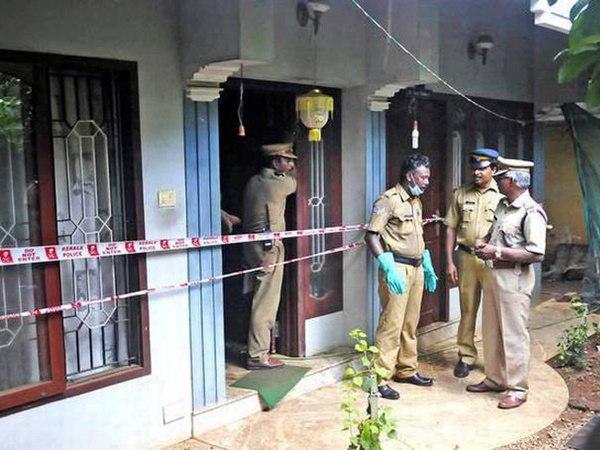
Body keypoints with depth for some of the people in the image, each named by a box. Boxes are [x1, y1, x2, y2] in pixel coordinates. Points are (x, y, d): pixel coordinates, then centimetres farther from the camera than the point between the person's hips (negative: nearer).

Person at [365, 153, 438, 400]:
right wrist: (389, 267, -22)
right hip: (397, 268, -8)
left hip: (416, 268, 8)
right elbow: (371, 235, -16)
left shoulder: (416, 202, 17)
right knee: (391, 324, -8)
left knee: (410, 324, 14)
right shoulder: (388, 200, -10)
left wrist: (428, 267, 22)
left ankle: (406, 370, 26)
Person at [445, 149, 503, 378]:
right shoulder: (461, 194, 6)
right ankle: (466, 356, 21)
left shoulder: (502, 195, -2)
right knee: (467, 309, 9)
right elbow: (451, 228, 8)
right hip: (466, 257, 2)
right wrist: (450, 262, 4)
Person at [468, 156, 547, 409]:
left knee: (513, 336, -1)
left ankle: (518, 389, 11)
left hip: (513, 279, -9)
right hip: (492, 274, 9)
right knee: (491, 331, 16)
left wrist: (497, 252, -21)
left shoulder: (531, 212, -16)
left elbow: (536, 254, -23)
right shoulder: (503, 205, 12)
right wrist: (484, 244, 5)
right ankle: (495, 379, 29)